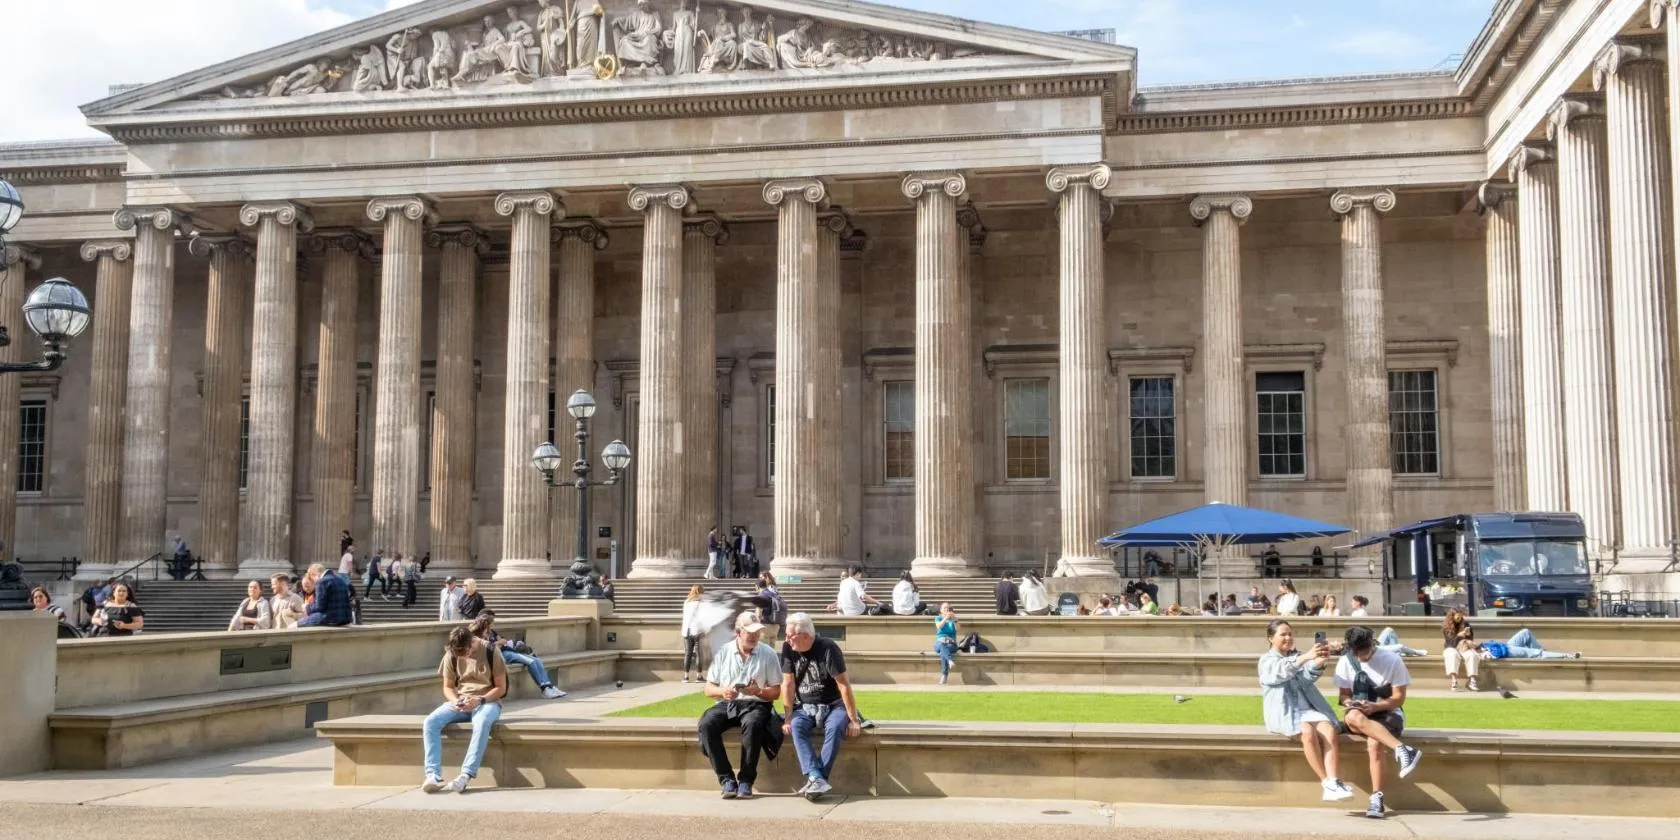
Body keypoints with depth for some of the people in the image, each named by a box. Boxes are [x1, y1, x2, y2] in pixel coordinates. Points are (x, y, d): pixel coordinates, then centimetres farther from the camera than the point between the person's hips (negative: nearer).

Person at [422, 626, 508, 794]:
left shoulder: (490, 652, -10)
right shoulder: (451, 655, 0)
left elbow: (501, 688, -6)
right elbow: (448, 687, 9)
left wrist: (479, 700, -21)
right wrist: (455, 701, -13)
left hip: (487, 700, -4)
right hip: (460, 702, 4)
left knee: (482, 723, -40)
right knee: (430, 722, -25)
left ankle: (466, 776, -43)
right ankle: (433, 775, -33)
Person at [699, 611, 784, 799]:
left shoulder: (768, 654, 6)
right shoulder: (723, 653, 10)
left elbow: (776, 692, 6)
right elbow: (708, 689, 11)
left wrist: (758, 691, -15)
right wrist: (722, 691, -12)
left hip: (755, 704, -2)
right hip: (726, 704, 2)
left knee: (752, 724, -38)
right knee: (706, 724, -30)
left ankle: (746, 781, -27)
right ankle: (727, 780, -26)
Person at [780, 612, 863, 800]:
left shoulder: (828, 649, -17)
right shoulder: (788, 648, -5)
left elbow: (844, 685, -17)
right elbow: (788, 684, -3)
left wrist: (854, 720, -18)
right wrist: (788, 716, -12)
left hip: (832, 705, -3)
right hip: (804, 707, 3)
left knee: (835, 728, -34)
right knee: (796, 726, -30)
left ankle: (817, 780, -34)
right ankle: (816, 778, -42)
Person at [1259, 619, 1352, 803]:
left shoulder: (1298, 656, 20)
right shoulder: (1267, 661, 7)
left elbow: (1308, 676, -4)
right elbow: (1282, 671, -19)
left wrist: (1320, 662, -27)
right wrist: (1306, 657, -36)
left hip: (1307, 710, 4)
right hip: (1284, 714, -4)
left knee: (1329, 730, -27)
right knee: (1307, 732, -33)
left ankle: (1334, 782, -36)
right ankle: (1326, 783, -27)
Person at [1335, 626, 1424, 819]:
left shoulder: (1392, 660, -8)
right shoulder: (1345, 662, -1)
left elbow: (1399, 698, -5)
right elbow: (1345, 695, 5)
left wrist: (1375, 706, -22)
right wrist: (1349, 703, -20)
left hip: (1387, 712, -2)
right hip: (1360, 712, 2)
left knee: (1374, 743, -35)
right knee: (1353, 717, -38)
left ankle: (1377, 798, -31)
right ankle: (1402, 750, -46)